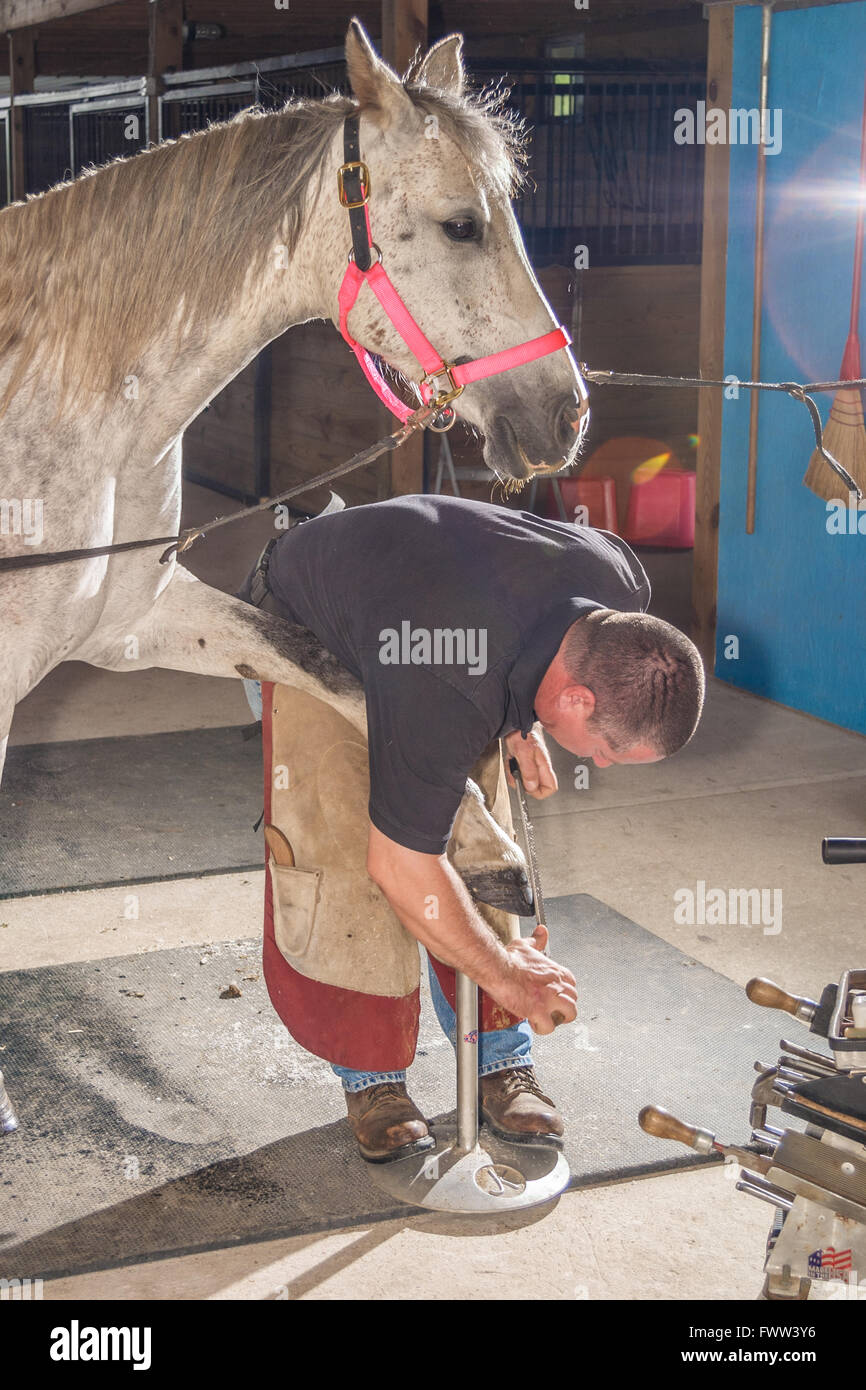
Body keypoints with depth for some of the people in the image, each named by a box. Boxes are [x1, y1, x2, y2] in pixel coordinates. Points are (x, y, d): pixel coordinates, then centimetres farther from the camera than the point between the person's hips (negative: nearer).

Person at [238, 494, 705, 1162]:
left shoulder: (621, 581, -26)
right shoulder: (448, 694, -46)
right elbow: (400, 867, -33)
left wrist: (521, 719, -7)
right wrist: (506, 974, -21)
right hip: (299, 630, -6)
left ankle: (500, 1058, 10)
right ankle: (371, 1078, 3)